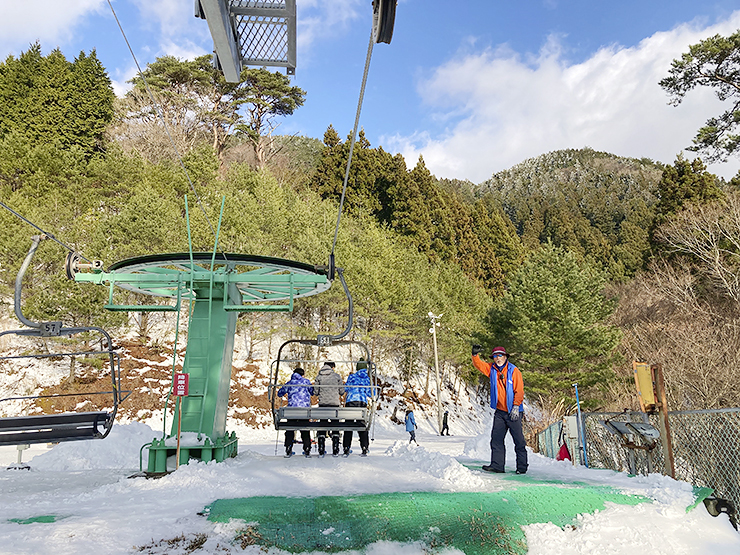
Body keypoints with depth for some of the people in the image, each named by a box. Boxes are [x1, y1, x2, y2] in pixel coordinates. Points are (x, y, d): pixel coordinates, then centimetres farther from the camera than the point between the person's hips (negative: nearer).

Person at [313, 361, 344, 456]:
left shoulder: (319, 377, 3)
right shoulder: (337, 376, 0)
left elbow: (315, 391, 3)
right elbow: (342, 391, 2)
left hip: (322, 404, 1)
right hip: (334, 403, -1)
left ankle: (321, 451, 3)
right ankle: (335, 451, 4)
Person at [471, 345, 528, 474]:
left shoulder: (514, 371, -8)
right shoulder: (492, 369, 6)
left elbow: (519, 391, -9)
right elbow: (478, 364, 4)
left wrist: (516, 406, -15)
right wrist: (475, 354, -17)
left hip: (513, 412, -5)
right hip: (499, 411, 5)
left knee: (519, 440, 2)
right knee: (496, 438, 2)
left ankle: (522, 466, 12)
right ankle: (497, 465, 7)